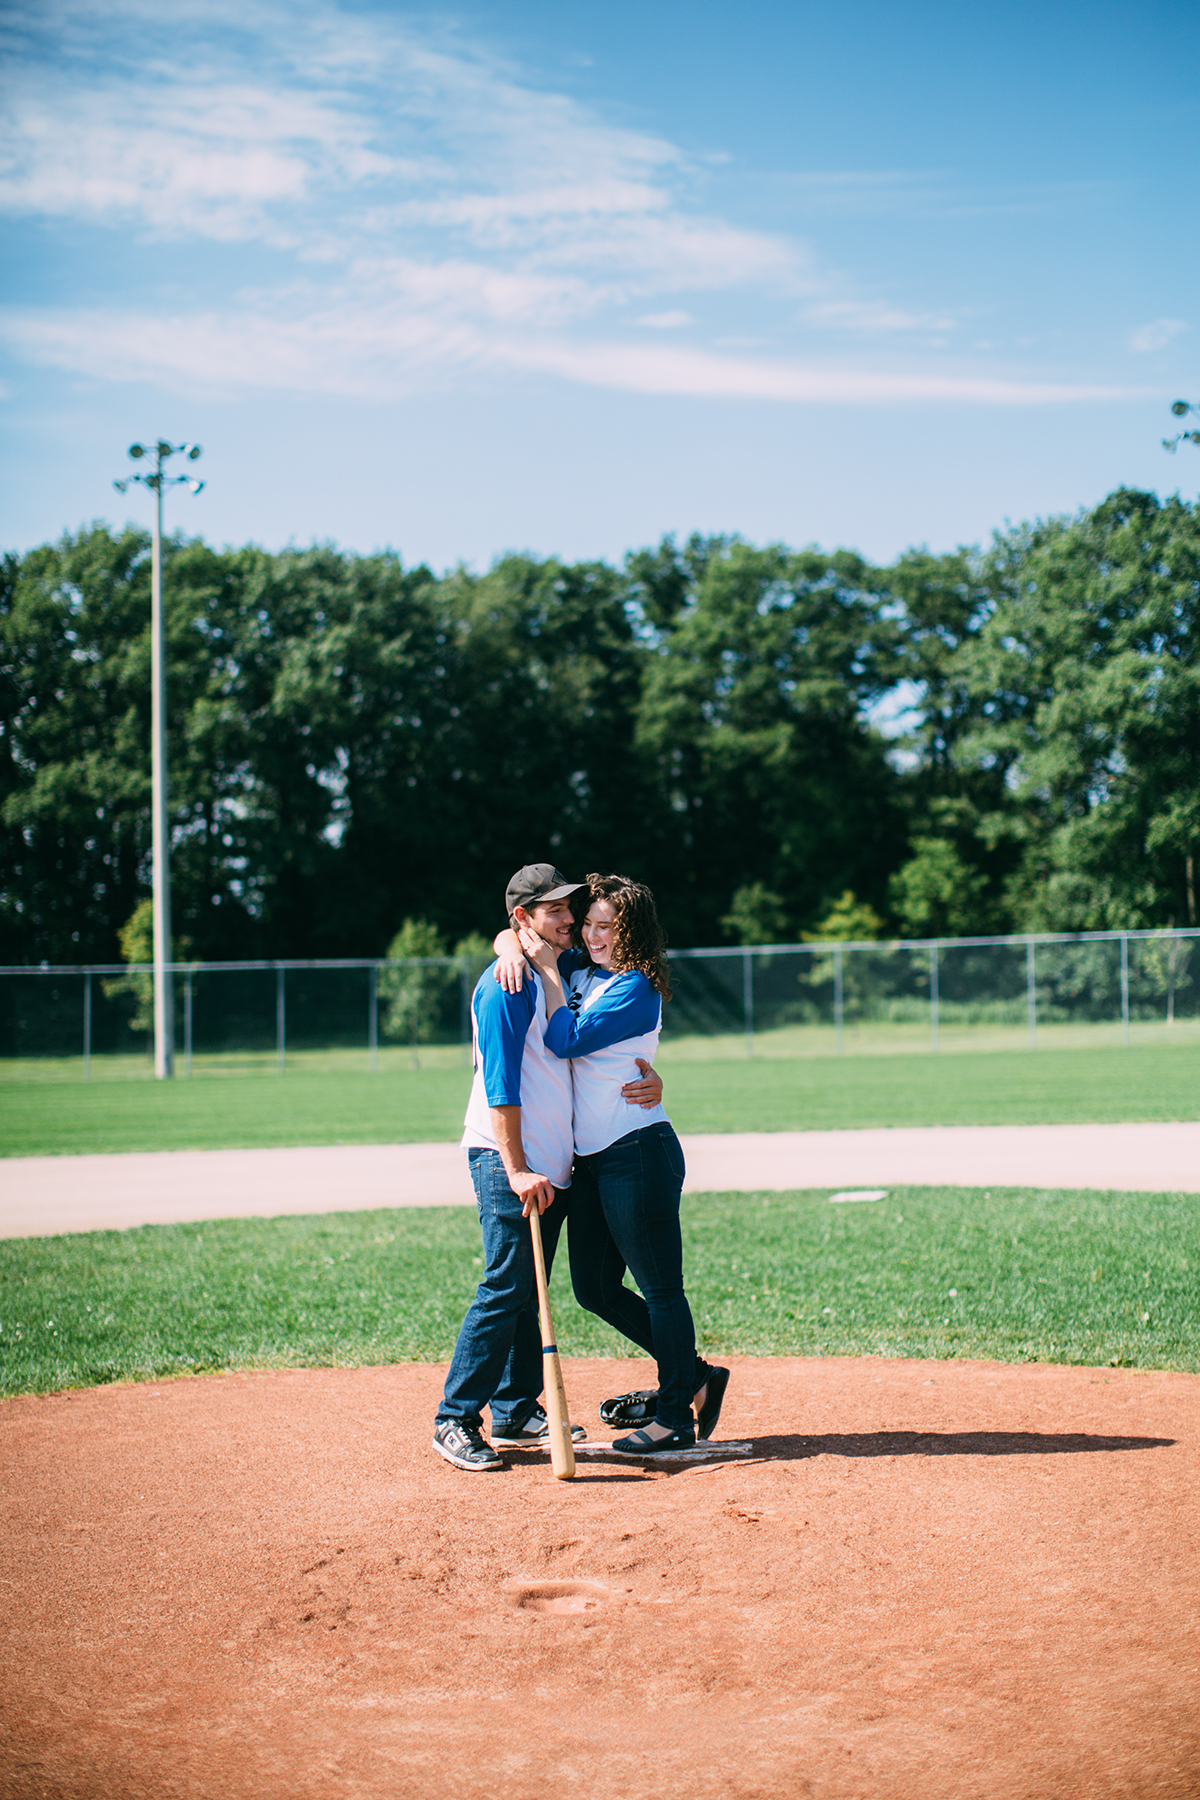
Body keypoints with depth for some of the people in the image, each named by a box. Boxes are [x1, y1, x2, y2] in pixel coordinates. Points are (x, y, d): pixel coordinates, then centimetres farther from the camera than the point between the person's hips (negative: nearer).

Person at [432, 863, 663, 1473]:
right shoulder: (506, 984, -12)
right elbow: (500, 1085, -17)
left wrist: (647, 1075, -5)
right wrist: (516, 1170, -23)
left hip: (553, 1164, 9)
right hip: (506, 1160, -9)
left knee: (527, 1291, 12)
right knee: (505, 1288, -10)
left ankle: (516, 1413, 18)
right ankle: (455, 1421, -5)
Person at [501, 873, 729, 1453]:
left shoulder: (636, 989, -11)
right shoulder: (575, 970, 12)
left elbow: (566, 1040, -18)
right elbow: (518, 930, 20)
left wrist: (548, 968, -11)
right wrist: (515, 948, -3)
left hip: (639, 1154, -9)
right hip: (590, 1160, 9)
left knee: (659, 1288, -2)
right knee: (594, 1288, 12)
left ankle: (675, 1416, 8)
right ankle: (694, 1377, 23)